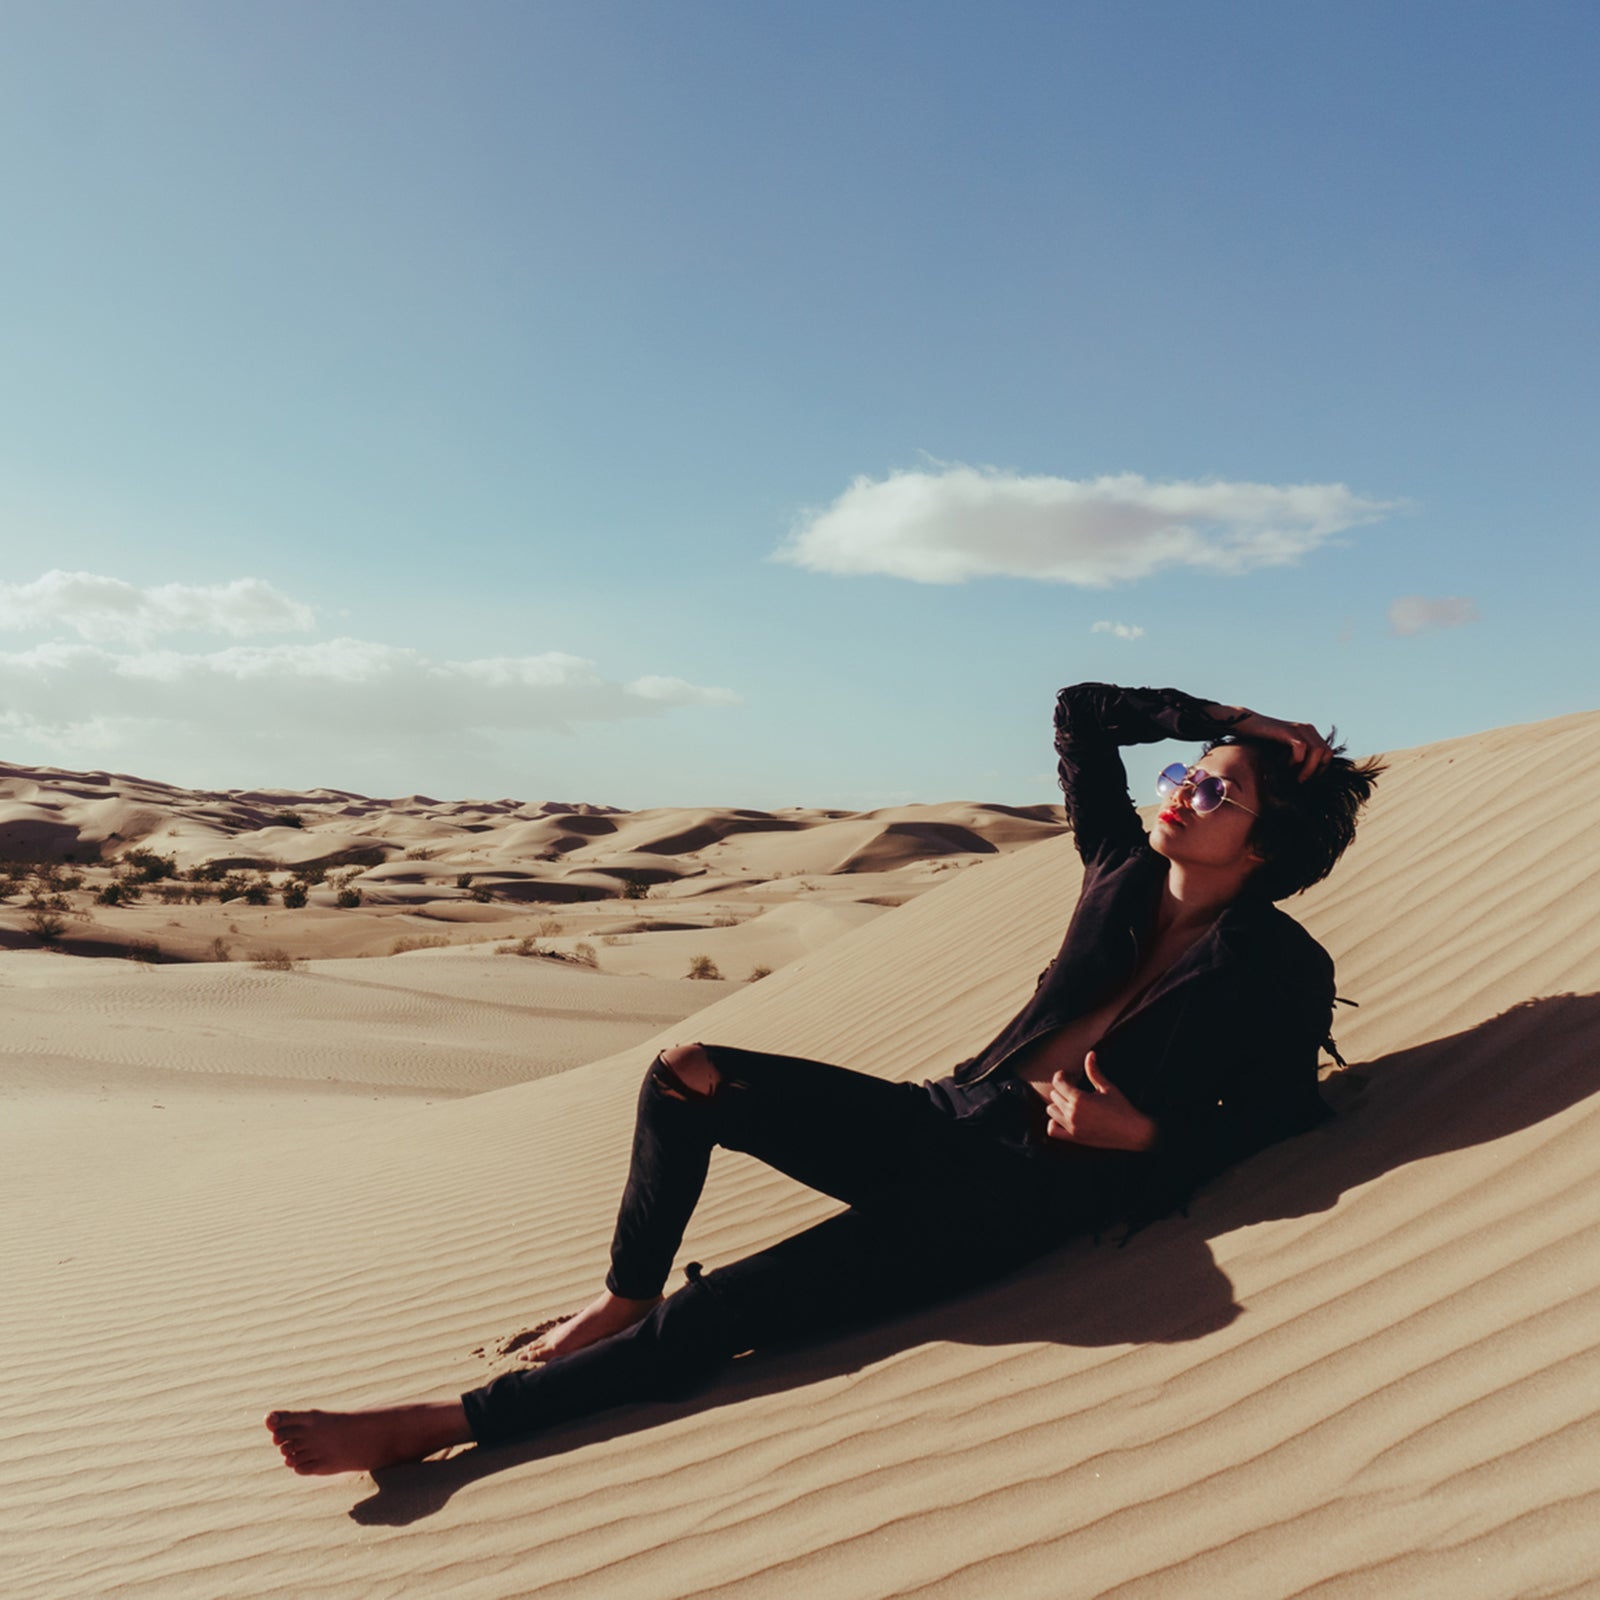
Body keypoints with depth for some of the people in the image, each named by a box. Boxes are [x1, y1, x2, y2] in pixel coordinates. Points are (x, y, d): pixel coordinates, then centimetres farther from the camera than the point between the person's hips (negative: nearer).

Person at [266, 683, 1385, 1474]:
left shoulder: (1281, 966, -4)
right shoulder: (1126, 874, 9)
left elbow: (1282, 1121, -3)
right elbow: (1081, 712, 14)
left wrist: (1141, 1133, -14)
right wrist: (1228, 721, 10)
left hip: (1029, 1192, -6)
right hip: (939, 1123, 7)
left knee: (720, 1313, -17)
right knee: (690, 1076, -11)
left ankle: (452, 1421, -8)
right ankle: (625, 1300, 6)